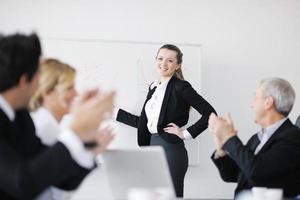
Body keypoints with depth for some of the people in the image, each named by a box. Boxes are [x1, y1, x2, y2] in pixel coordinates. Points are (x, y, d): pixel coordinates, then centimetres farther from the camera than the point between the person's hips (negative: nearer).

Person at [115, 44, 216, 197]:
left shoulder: (180, 87, -7)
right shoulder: (154, 87, 15)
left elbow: (209, 113, -12)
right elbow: (144, 122, 19)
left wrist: (187, 134, -11)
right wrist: (114, 112, 19)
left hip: (171, 150, -8)